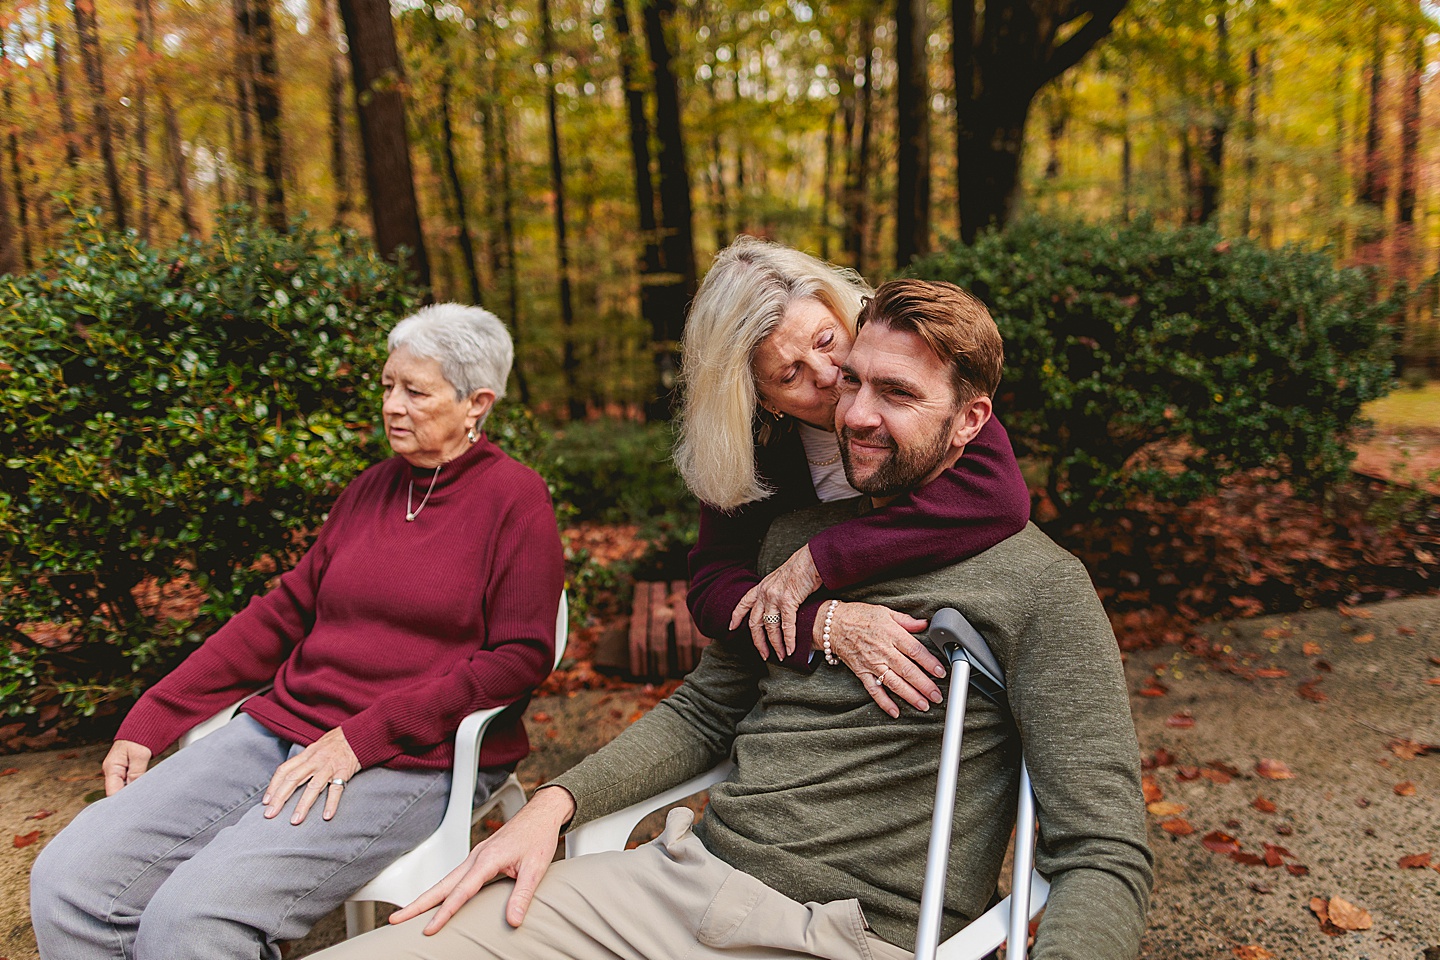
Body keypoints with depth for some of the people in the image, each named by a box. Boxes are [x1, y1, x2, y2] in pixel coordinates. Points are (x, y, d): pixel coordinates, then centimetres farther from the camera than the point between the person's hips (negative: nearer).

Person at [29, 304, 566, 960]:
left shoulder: (515, 498, -3)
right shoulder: (370, 489, 16)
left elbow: (520, 657, -10)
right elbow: (283, 612, 16)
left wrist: (364, 736, -16)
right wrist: (148, 722, 9)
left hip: (412, 759, -6)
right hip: (284, 727, 7)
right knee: (66, 882, -10)